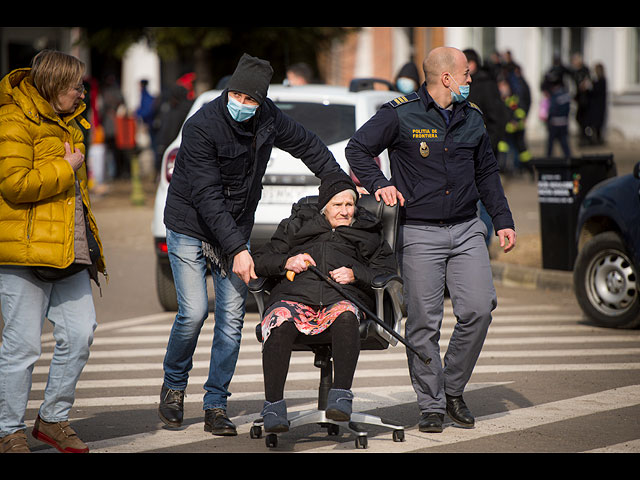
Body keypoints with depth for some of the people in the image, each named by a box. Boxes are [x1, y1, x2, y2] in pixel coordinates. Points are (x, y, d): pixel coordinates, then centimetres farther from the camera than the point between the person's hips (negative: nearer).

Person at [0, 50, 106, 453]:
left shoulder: (65, 122, 20)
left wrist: (88, 236, 26)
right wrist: (66, 169, -12)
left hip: (68, 250, 9)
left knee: (80, 333, 4)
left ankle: (54, 419, 18)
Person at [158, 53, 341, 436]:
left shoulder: (268, 118, -7)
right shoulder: (202, 126, -23)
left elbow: (308, 145, 13)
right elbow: (207, 196, -26)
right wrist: (237, 250, -29)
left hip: (236, 232, 5)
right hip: (190, 228, -5)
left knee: (232, 318, -2)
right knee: (194, 312, -13)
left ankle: (216, 405, 6)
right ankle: (174, 385, 12)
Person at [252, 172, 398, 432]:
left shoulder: (367, 232, 27)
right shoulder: (295, 225, 29)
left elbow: (388, 272, 16)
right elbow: (260, 261, 23)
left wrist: (355, 274, -2)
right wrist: (286, 262, 2)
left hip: (342, 298, -1)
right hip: (294, 297, 1)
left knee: (345, 315, -40)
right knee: (280, 321, -36)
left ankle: (340, 397, -47)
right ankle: (273, 405, -37)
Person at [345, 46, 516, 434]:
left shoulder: (473, 119, 13)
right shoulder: (401, 114, -3)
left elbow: (487, 173, 22)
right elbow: (357, 148, 3)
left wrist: (503, 221, 16)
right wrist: (379, 184, -11)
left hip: (466, 229, 4)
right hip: (419, 233, -4)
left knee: (479, 309, -8)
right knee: (424, 322, -3)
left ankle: (454, 390, 11)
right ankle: (432, 405, 7)